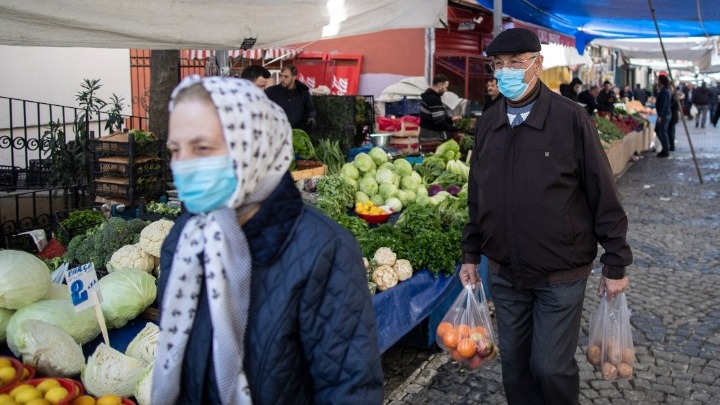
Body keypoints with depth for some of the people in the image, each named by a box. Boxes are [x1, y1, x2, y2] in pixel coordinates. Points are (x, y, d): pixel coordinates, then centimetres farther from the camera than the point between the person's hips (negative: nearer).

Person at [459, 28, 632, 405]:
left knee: (552, 366, 4)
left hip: (561, 274, -4)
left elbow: (603, 195, -8)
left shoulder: (570, 118, -11)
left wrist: (615, 263, -6)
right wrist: (470, 254, 12)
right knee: (513, 363, 15)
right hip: (504, 273, 4)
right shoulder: (487, 123, 3)